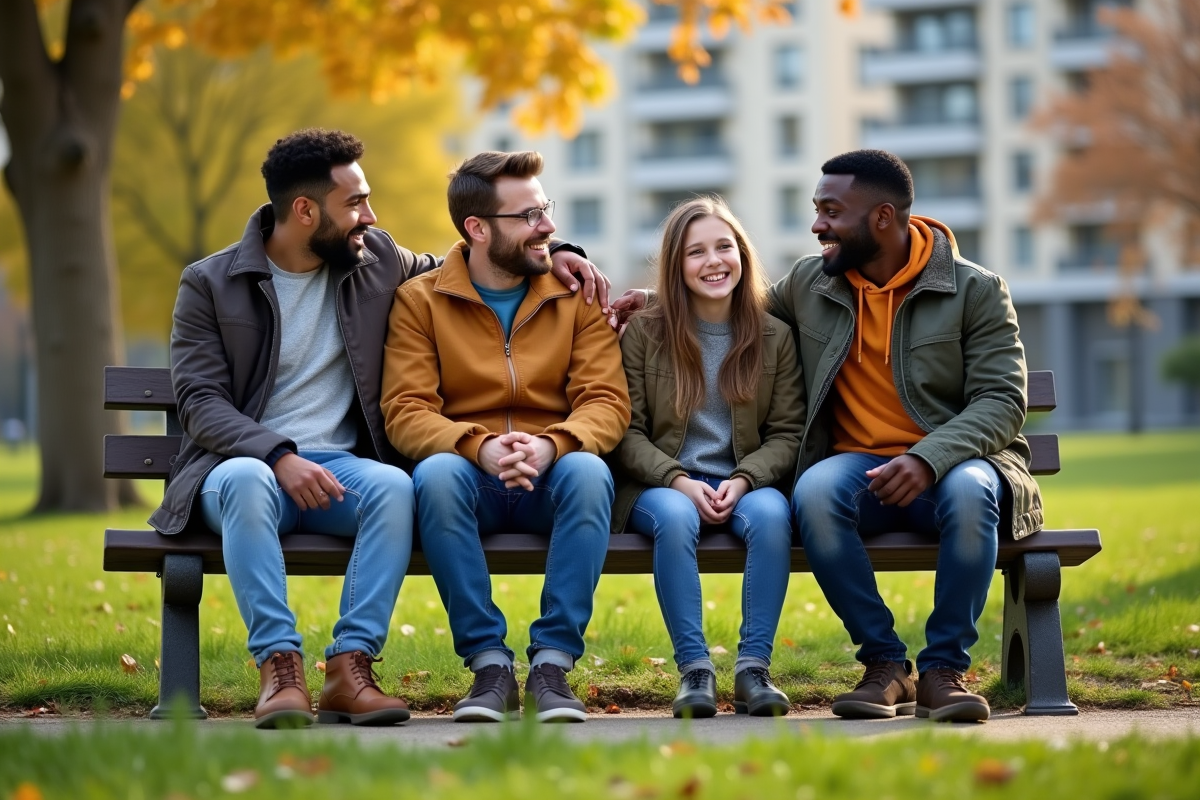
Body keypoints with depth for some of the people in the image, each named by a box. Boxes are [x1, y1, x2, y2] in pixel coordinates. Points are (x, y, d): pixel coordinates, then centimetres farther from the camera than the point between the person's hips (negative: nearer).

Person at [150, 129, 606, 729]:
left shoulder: (377, 262, 12)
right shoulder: (210, 285, 1)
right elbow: (201, 402, -7)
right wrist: (279, 457, -25)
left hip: (338, 466, 3)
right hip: (246, 462, -3)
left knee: (393, 486, -33)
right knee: (245, 480, -39)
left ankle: (350, 668, -35)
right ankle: (280, 669, -40)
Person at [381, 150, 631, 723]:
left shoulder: (577, 296, 7)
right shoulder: (420, 301, 3)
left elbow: (607, 402, -3)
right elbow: (405, 412, -8)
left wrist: (550, 445, -26)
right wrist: (480, 446, -28)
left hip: (551, 480, 1)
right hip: (468, 474, -1)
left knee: (589, 471, -34)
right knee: (436, 474, -35)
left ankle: (552, 665, -29)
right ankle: (489, 665, -26)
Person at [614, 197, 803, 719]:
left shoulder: (774, 337, 9)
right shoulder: (644, 333, 5)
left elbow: (787, 433, 5)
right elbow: (627, 431, 0)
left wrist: (743, 481, -15)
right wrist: (680, 482, -17)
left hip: (745, 485, 1)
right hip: (661, 486, -1)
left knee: (771, 512, -34)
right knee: (674, 516, -37)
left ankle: (753, 667, -32)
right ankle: (694, 670, -32)